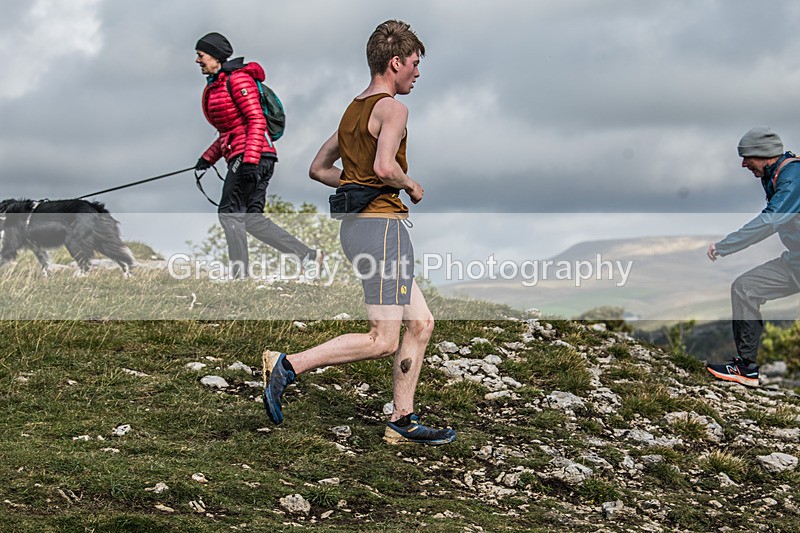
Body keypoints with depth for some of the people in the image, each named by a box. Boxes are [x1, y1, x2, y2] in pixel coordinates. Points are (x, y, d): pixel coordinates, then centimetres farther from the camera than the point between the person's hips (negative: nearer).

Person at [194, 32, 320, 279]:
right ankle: (307, 255, 5)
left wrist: (250, 161, -25)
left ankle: (239, 275, -11)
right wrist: (208, 157, 18)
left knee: (229, 212, -10)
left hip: (252, 155, -10)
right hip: (242, 158, 10)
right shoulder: (215, 86, 22)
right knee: (251, 219, 6)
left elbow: (257, 120, -16)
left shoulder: (237, 78, -8)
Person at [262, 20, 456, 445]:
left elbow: (318, 169, 24)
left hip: (356, 224, 10)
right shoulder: (392, 108, -10)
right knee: (383, 341, -9)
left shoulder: (353, 110, 18)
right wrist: (411, 185, -7)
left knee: (421, 323, 12)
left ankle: (403, 421, 12)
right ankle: (288, 366, -8)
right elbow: (384, 166, -26)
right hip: (381, 223, -10)